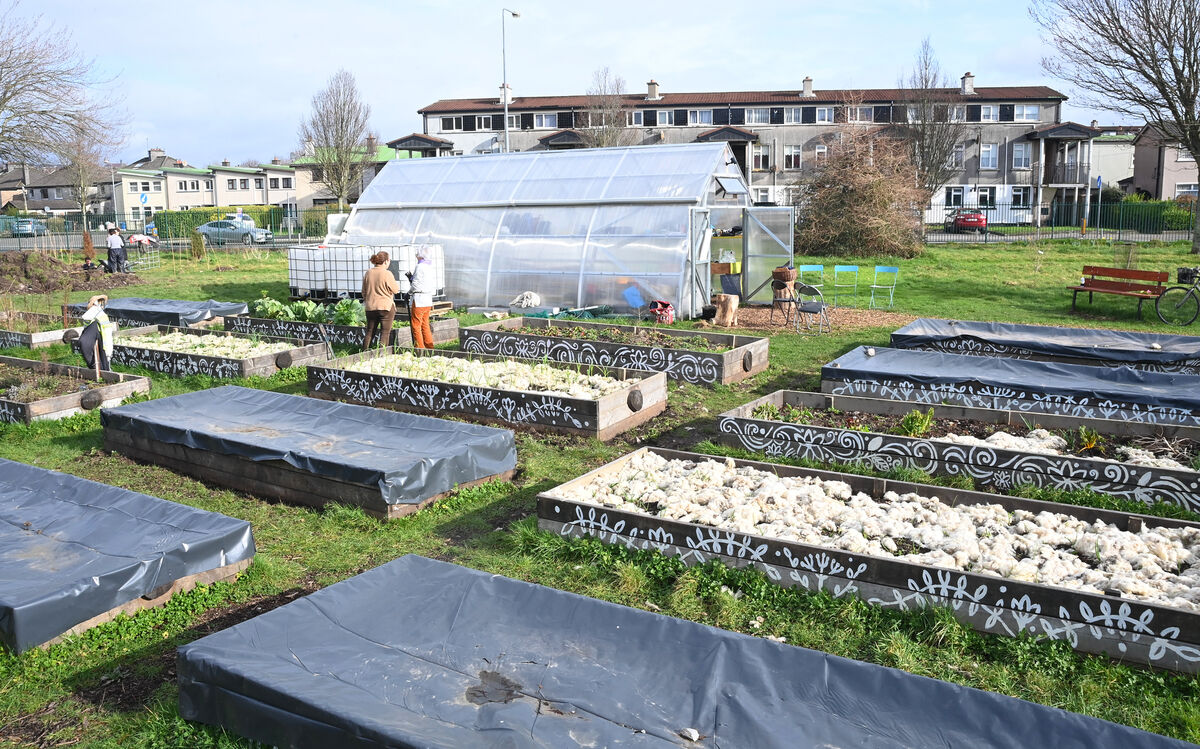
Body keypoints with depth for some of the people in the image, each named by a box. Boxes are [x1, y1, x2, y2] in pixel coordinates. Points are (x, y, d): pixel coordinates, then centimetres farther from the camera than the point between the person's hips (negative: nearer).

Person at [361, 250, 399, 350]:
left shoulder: (368, 273, 5)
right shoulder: (387, 274, -14)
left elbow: (364, 291, 13)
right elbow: (395, 289, -6)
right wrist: (397, 284, 13)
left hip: (370, 307, 6)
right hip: (386, 307, -5)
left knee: (370, 331, 14)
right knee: (385, 332, 1)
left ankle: (364, 352, 15)